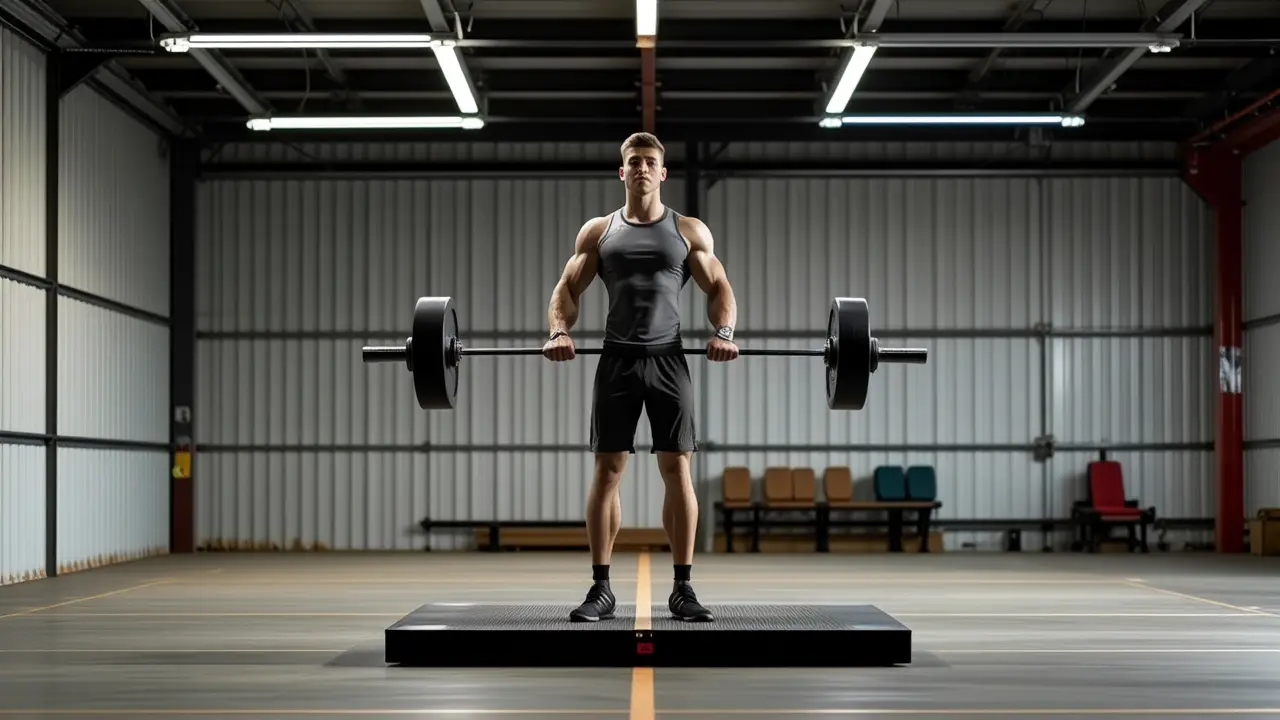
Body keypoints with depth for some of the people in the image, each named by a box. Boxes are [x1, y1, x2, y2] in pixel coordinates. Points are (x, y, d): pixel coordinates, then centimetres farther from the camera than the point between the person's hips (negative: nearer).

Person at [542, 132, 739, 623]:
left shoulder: (690, 231, 10)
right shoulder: (598, 231, 12)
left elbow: (718, 288, 7)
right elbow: (567, 289, 9)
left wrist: (724, 332, -13)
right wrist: (559, 331, -11)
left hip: (667, 359, -1)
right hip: (617, 359, 1)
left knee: (677, 468, -3)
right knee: (607, 470, -1)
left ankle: (683, 589, 4)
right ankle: (601, 589, 5)